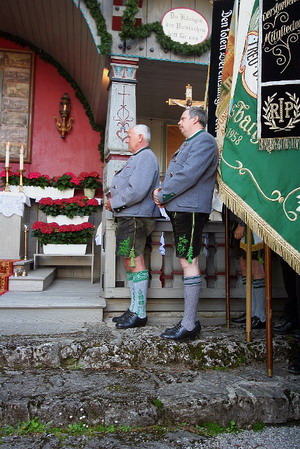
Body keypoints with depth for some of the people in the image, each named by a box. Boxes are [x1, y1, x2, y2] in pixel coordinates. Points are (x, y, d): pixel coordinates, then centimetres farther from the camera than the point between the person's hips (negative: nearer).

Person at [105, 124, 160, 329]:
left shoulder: (145, 157, -10)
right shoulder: (137, 157, 23)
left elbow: (136, 191, -22)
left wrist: (114, 203, -10)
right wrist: (114, 197, 8)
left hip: (136, 218, -11)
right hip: (128, 218, 11)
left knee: (135, 263, -7)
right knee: (130, 263, 13)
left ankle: (140, 313, 1)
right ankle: (134, 309, 22)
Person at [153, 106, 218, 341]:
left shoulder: (204, 140, -7)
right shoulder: (189, 143, 25)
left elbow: (189, 175, -19)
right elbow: (174, 173, 25)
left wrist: (163, 195, -11)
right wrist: (161, 190, 5)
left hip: (191, 209, -10)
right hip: (180, 209, 10)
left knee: (189, 262, -9)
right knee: (187, 262, 11)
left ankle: (189, 326, -3)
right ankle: (191, 320, 19)